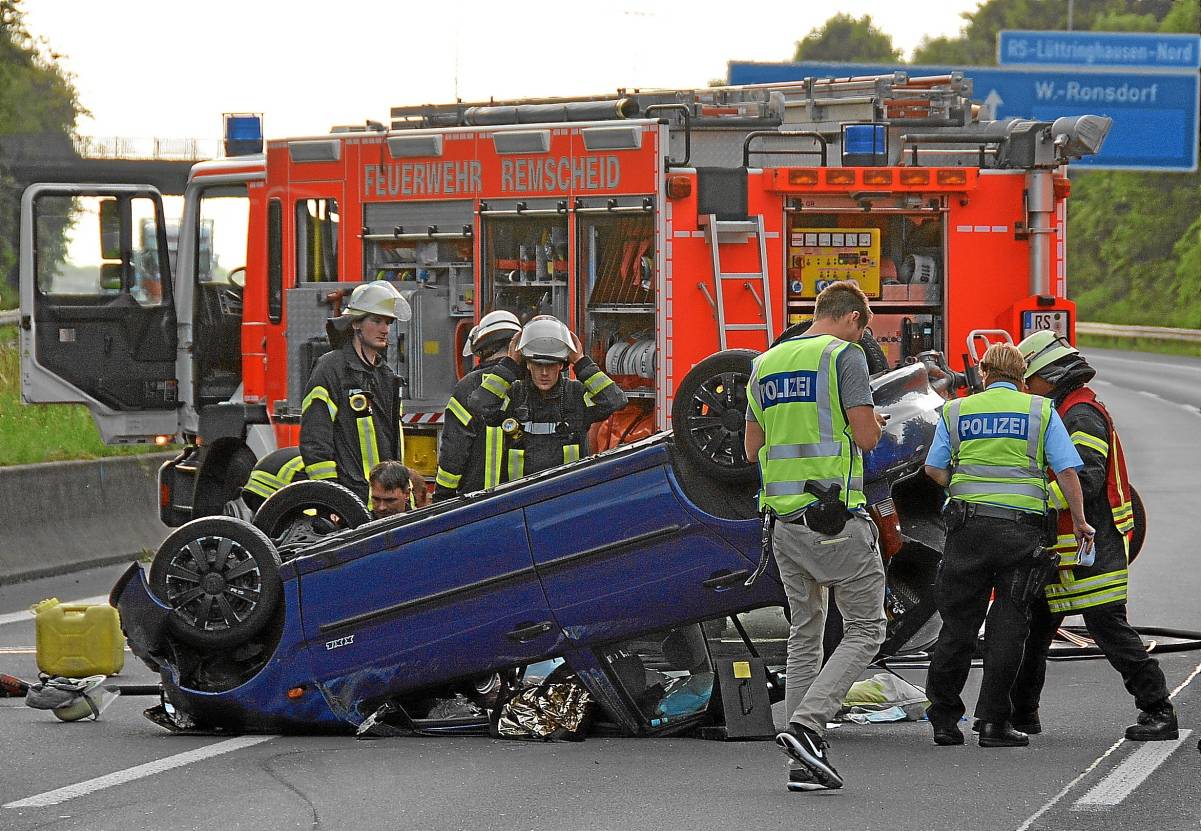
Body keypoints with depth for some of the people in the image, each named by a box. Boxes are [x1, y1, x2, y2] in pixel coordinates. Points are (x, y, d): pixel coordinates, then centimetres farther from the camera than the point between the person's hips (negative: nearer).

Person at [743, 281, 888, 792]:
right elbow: (866, 437, -13)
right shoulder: (844, 355, -7)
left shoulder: (766, 363, 14)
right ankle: (805, 726, -15)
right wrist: (875, 421, 10)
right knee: (866, 630, 2)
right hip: (833, 514, -7)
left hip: (783, 518, 7)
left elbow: (752, 448, 18)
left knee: (805, 634, 13)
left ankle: (803, 762, 9)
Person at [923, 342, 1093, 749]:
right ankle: (994, 722, 0)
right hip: (1022, 528, -2)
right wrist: (1079, 522, 8)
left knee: (959, 622, 8)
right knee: (1008, 625, 3)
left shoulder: (956, 410, 10)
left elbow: (933, 468, 10)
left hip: (968, 523, 2)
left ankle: (944, 718, 10)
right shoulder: (1040, 410, 5)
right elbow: (1067, 470, 0)